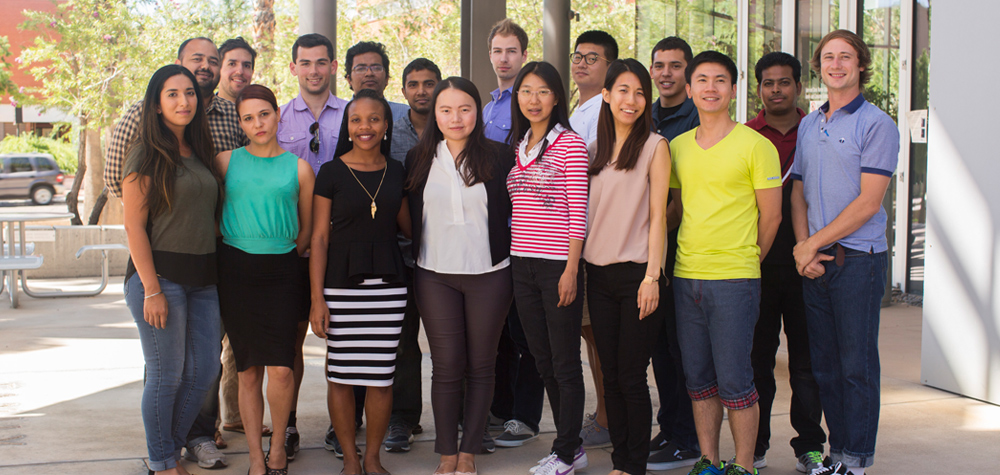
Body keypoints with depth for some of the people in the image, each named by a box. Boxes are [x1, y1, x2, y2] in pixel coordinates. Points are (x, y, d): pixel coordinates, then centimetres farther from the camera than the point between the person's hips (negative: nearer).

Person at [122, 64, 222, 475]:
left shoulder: (198, 153, 13)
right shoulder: (147, 155, -7)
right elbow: (134, 226, -11)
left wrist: (216, 273, 12)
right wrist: (152, 289, -16)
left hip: (202, 278, 7)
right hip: (160, 274, -7)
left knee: (205, 369, 8)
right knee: (167, 375, 1)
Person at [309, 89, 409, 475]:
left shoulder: (396, 172, 8)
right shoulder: (331, 172, -1)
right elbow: (319, 237, -2)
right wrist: (317, 297, -6)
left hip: (388, 284, 3)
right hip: (342, 284, -2)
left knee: (382, 374, 4)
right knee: (342, 374, 2)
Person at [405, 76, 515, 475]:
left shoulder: (498, 157, 0)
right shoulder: (418, 158, 6)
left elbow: (511, 211, 4)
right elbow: (410, 217, 12)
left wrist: (512, 260, 0)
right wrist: (413, 258, 9)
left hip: (489, 275, -1)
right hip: (435, 277, 1)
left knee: (480, 366, 5)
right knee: (446, 367, 1)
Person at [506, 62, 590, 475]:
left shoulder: (570, 144, -6)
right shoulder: (517, 147, 13)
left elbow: (577, 214, -10)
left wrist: (571, 269, -14)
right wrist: (509, 254, 10)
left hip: (558, 265, -7)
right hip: (522, 264, 7)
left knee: (565, 363, 0)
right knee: (542, 359, 12)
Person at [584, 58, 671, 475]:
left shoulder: (654, 146, -2)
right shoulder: (594, 150, 13)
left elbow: (657, 216, -6)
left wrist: (651, 277, -12)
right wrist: (578, 266, 7)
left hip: (636, 272, -5)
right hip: (599, 273, 5)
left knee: (631, 376, -2)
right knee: (610, 375, 8)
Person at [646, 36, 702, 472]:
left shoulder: (698, 118, -6)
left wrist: (661, 226, -17)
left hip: (684, 244, -7)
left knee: (682, 342, -4)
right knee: (658, 340, 11)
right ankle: (667, 429, 21)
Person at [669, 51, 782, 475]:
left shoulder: (755, 145, -4)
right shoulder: (677, 146, 11)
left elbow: (771, 216, -1)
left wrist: (743, 260, 5)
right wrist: (691, 255, 13)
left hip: (735, 280, -5)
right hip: (686, 277, 5)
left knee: (734, 380, -3)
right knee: (698, 378, 10)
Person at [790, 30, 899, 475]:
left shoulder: (876, 125, -5)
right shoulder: (808, 125, 15)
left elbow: (867, 203, -11)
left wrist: (813, 244, -10)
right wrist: (803, 248, -1)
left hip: (858, 259, -6)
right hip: (814, 263, 6)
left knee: (857, 366, -2)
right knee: (824, 365, 9)